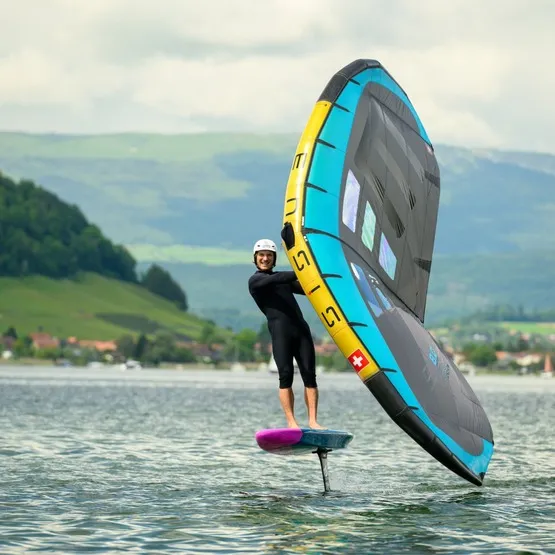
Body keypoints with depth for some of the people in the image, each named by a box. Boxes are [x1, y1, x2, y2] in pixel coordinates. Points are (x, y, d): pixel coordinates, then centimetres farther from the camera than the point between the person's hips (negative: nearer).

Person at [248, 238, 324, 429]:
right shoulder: (255, 280, 7)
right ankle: (291, 422, -12)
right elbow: (276, 279, -10)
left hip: (301, 328, 5)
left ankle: (313, 420, -8)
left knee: (309, 374, -5)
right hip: (280, 329, -5)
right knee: (286, 375, -13)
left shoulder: (283, 279, 27)